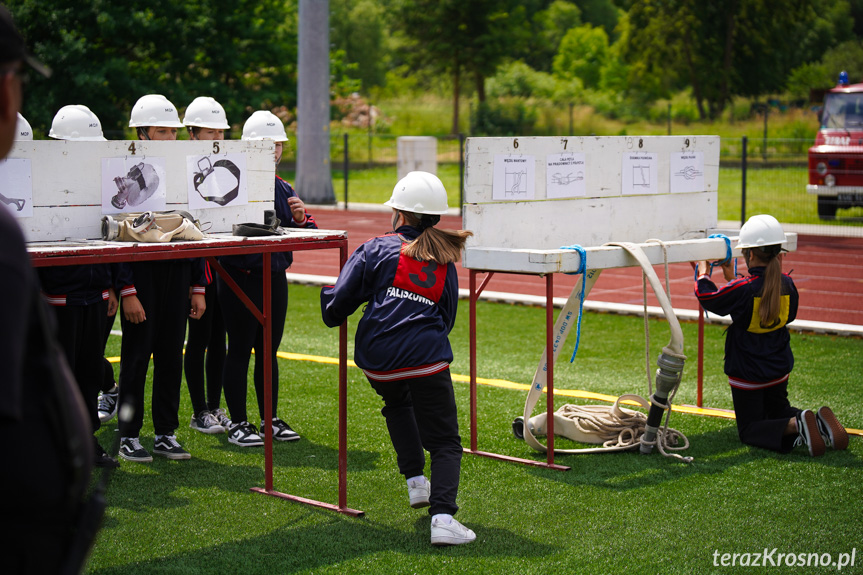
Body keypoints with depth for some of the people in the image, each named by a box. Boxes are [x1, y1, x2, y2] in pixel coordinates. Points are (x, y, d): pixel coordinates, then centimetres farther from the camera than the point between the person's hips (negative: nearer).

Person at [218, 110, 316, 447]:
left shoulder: (284, 189, 13)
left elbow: (306, 235, 16)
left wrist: (300, 219, -5)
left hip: (275, 277, 6)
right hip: (241, 277, -6)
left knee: (269, 350, 13)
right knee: (240, 350, 0)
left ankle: (270, 420, 22)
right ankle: (238, 423, 9)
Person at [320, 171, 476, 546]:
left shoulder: (377, 249, 7)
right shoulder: (445, 262, 17)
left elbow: (336, 304, 4)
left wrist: (332, 314, 26)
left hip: (377, 360, 0)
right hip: (427, 359, 0)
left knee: (397, 403, 34)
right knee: (446, 443, 4)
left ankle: (416, 481, 27)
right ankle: (442, 516, -19)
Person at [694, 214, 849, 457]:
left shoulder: (743, 289, -25)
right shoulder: (787, 284, -7)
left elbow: (708, 297, -11)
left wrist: (703, 274, 11)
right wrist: (732, 278, 19)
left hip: (747, 373, -6)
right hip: (779, 370, 6)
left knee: (749, 431, 6)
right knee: (779, 412, 27)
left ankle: (796, 425, -23)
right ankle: (818, 421, -5)